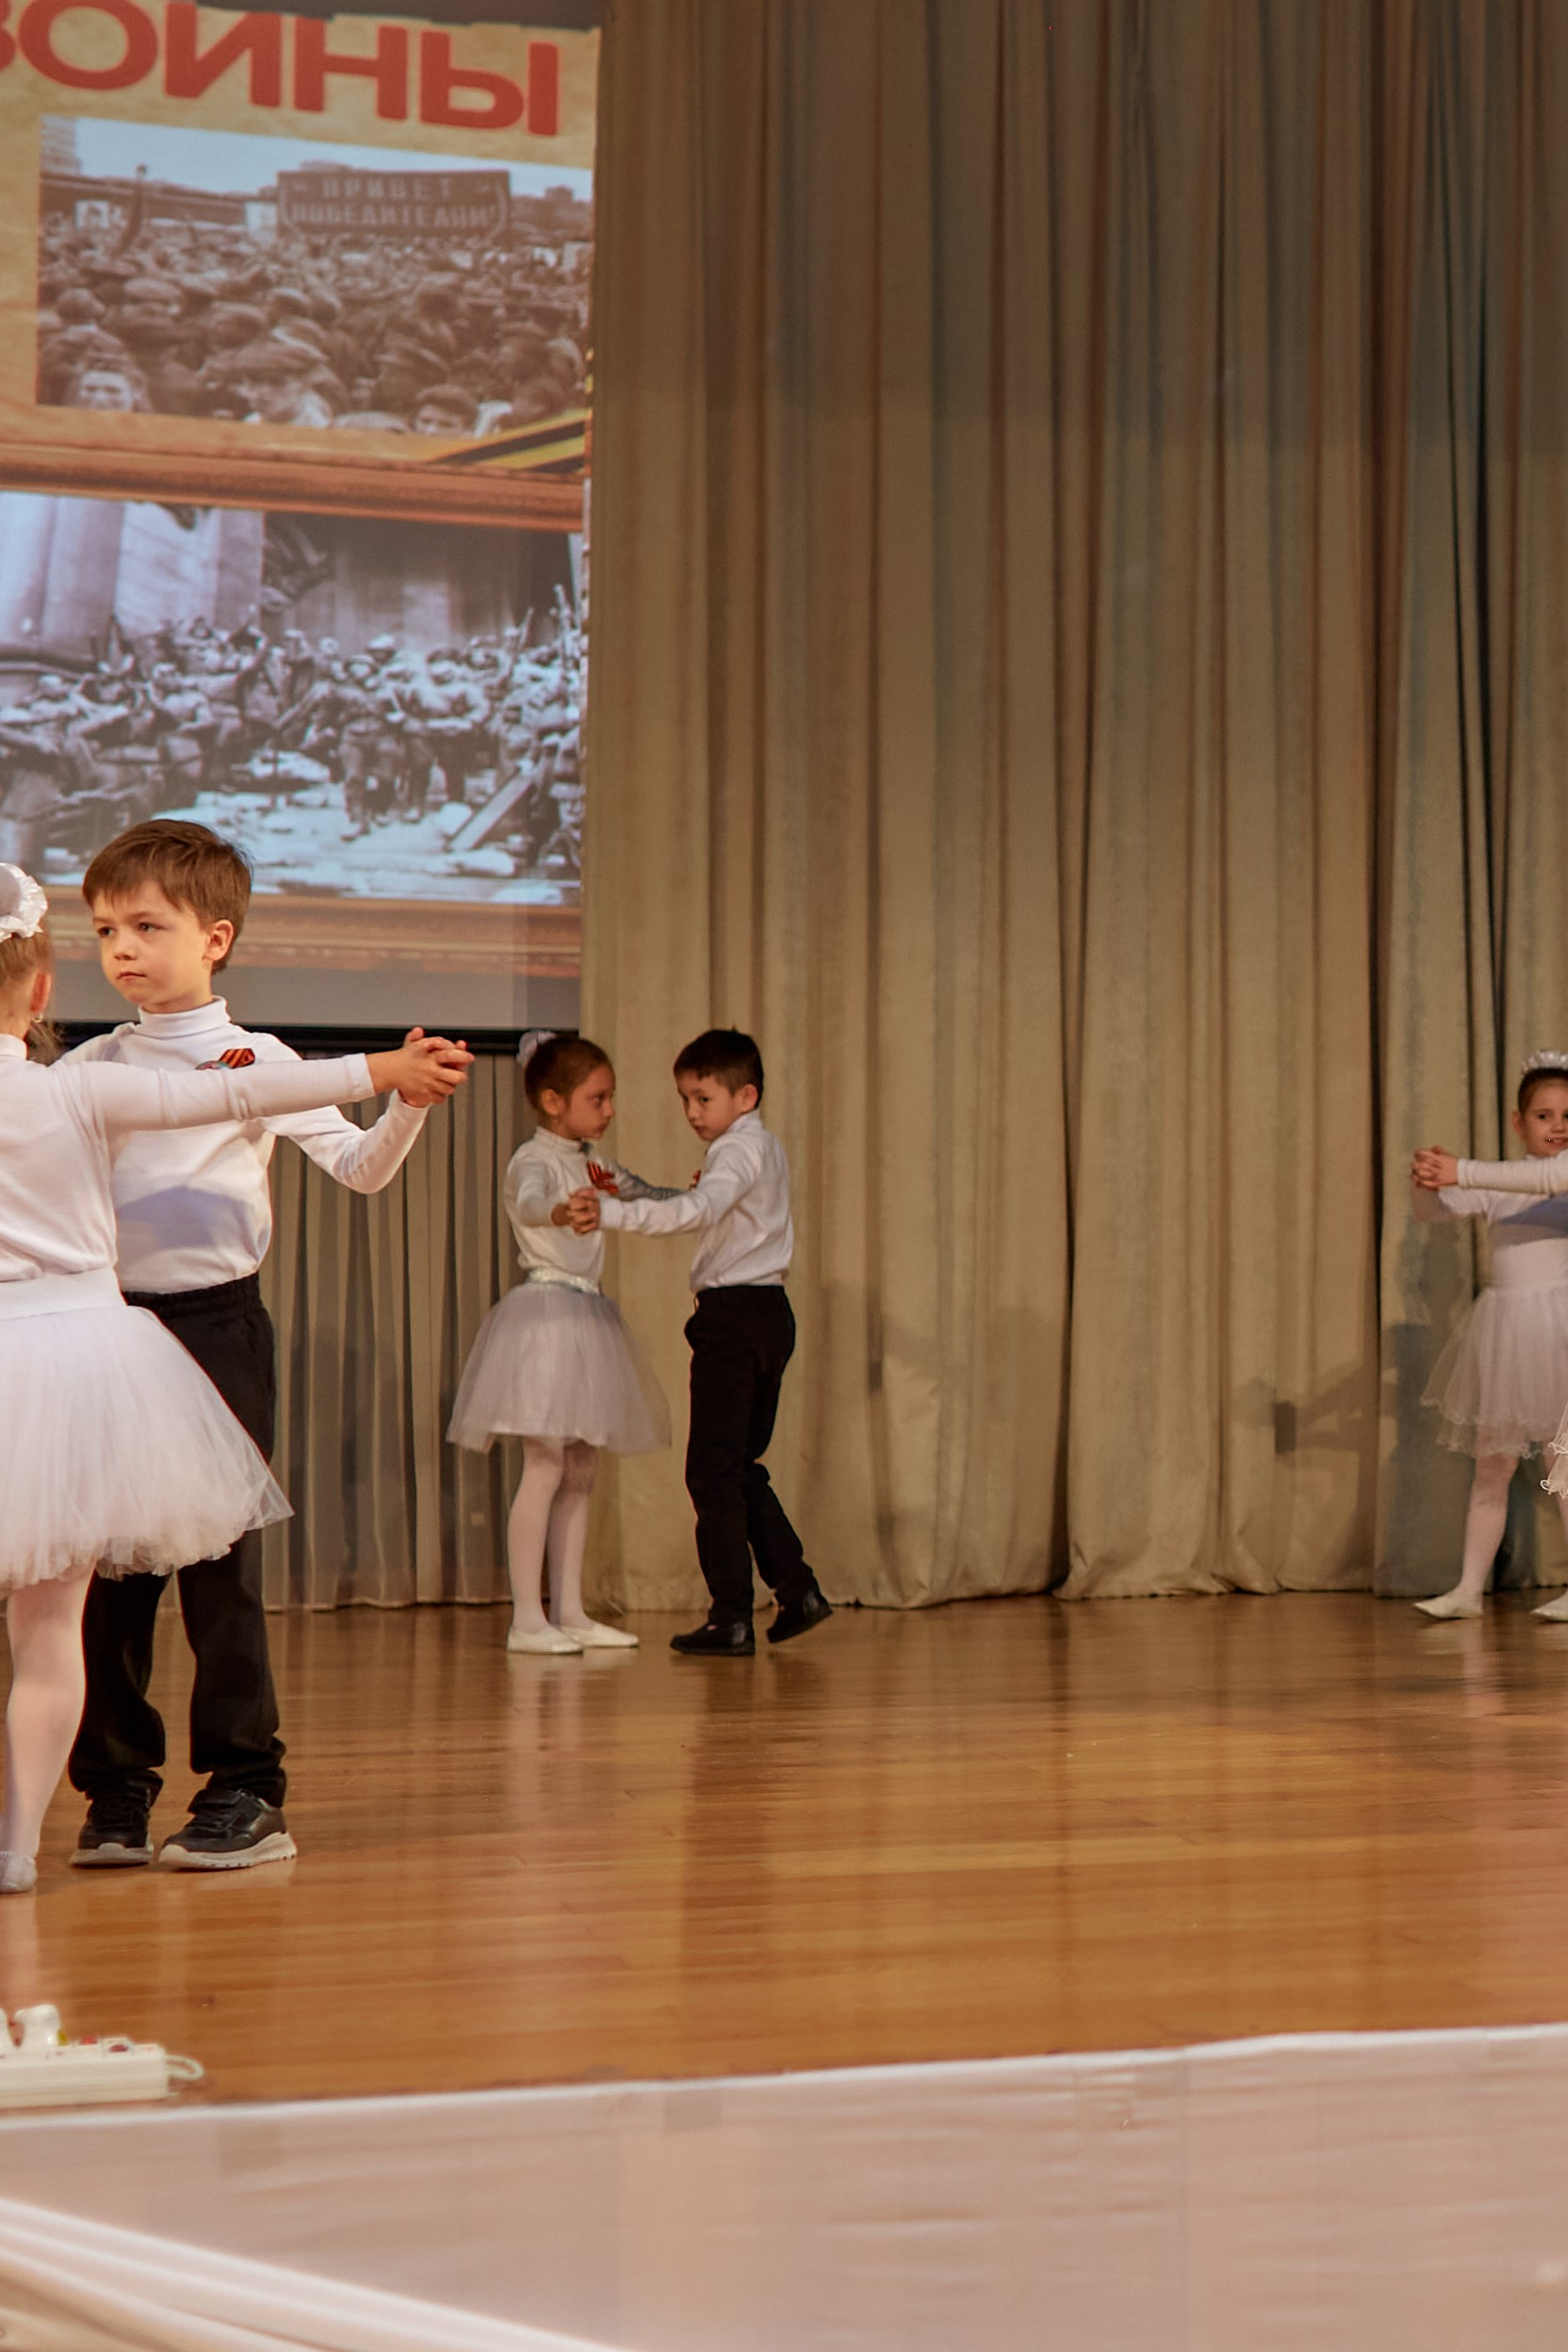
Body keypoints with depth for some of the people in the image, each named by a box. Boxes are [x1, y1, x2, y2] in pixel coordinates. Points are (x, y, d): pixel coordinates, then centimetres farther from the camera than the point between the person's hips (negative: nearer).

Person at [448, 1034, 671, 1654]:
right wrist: (564, 1210, -53)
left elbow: (642, 1196, 32)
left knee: (580, 1473, 9)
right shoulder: (534, 1159, -10)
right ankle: (527, 1619, -8)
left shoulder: (590, 1165, 16)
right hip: (545, 1316, -9)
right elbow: (529, 1204, -32)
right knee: (545, 1468, -10)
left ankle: (569, 1613, 14)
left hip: (586, 1319, 9)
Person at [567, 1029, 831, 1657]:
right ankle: (797, 1590, 16)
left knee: (713, 1469, -7)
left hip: (733, 1315, -10)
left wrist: (614, 1214, -44)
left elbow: (698, 1210, -33)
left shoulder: (739, 1150, -14)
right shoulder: (765, 1147, 18)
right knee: (741, 1466, 17)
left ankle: (732, 1618, -8)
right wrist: (627, 1190, 23)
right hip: (770, 1314, 10)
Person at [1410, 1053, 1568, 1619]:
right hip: (1502, 1326, 5)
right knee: (1491, 1465, 9)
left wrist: (1461, 1172, -30)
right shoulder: (1495, 1182, 11)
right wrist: (1427, 1182, -19)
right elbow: (1433, 1211, 5)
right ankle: (1469, 1589, 14)